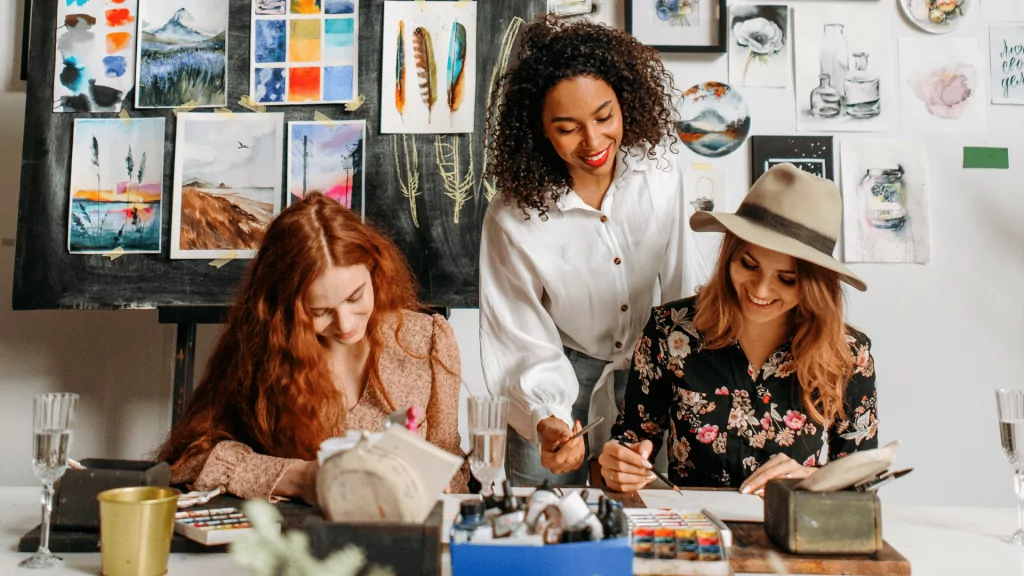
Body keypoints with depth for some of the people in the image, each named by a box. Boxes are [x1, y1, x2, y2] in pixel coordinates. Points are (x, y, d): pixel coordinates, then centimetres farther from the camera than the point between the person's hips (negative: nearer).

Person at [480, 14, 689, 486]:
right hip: (562, 375, -2)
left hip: (646, 369, 3)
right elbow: (525, 342, -20)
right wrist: (547, 421, -37)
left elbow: (671, 287, -2)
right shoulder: (512, 219, -25)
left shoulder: (660, 174, -16)